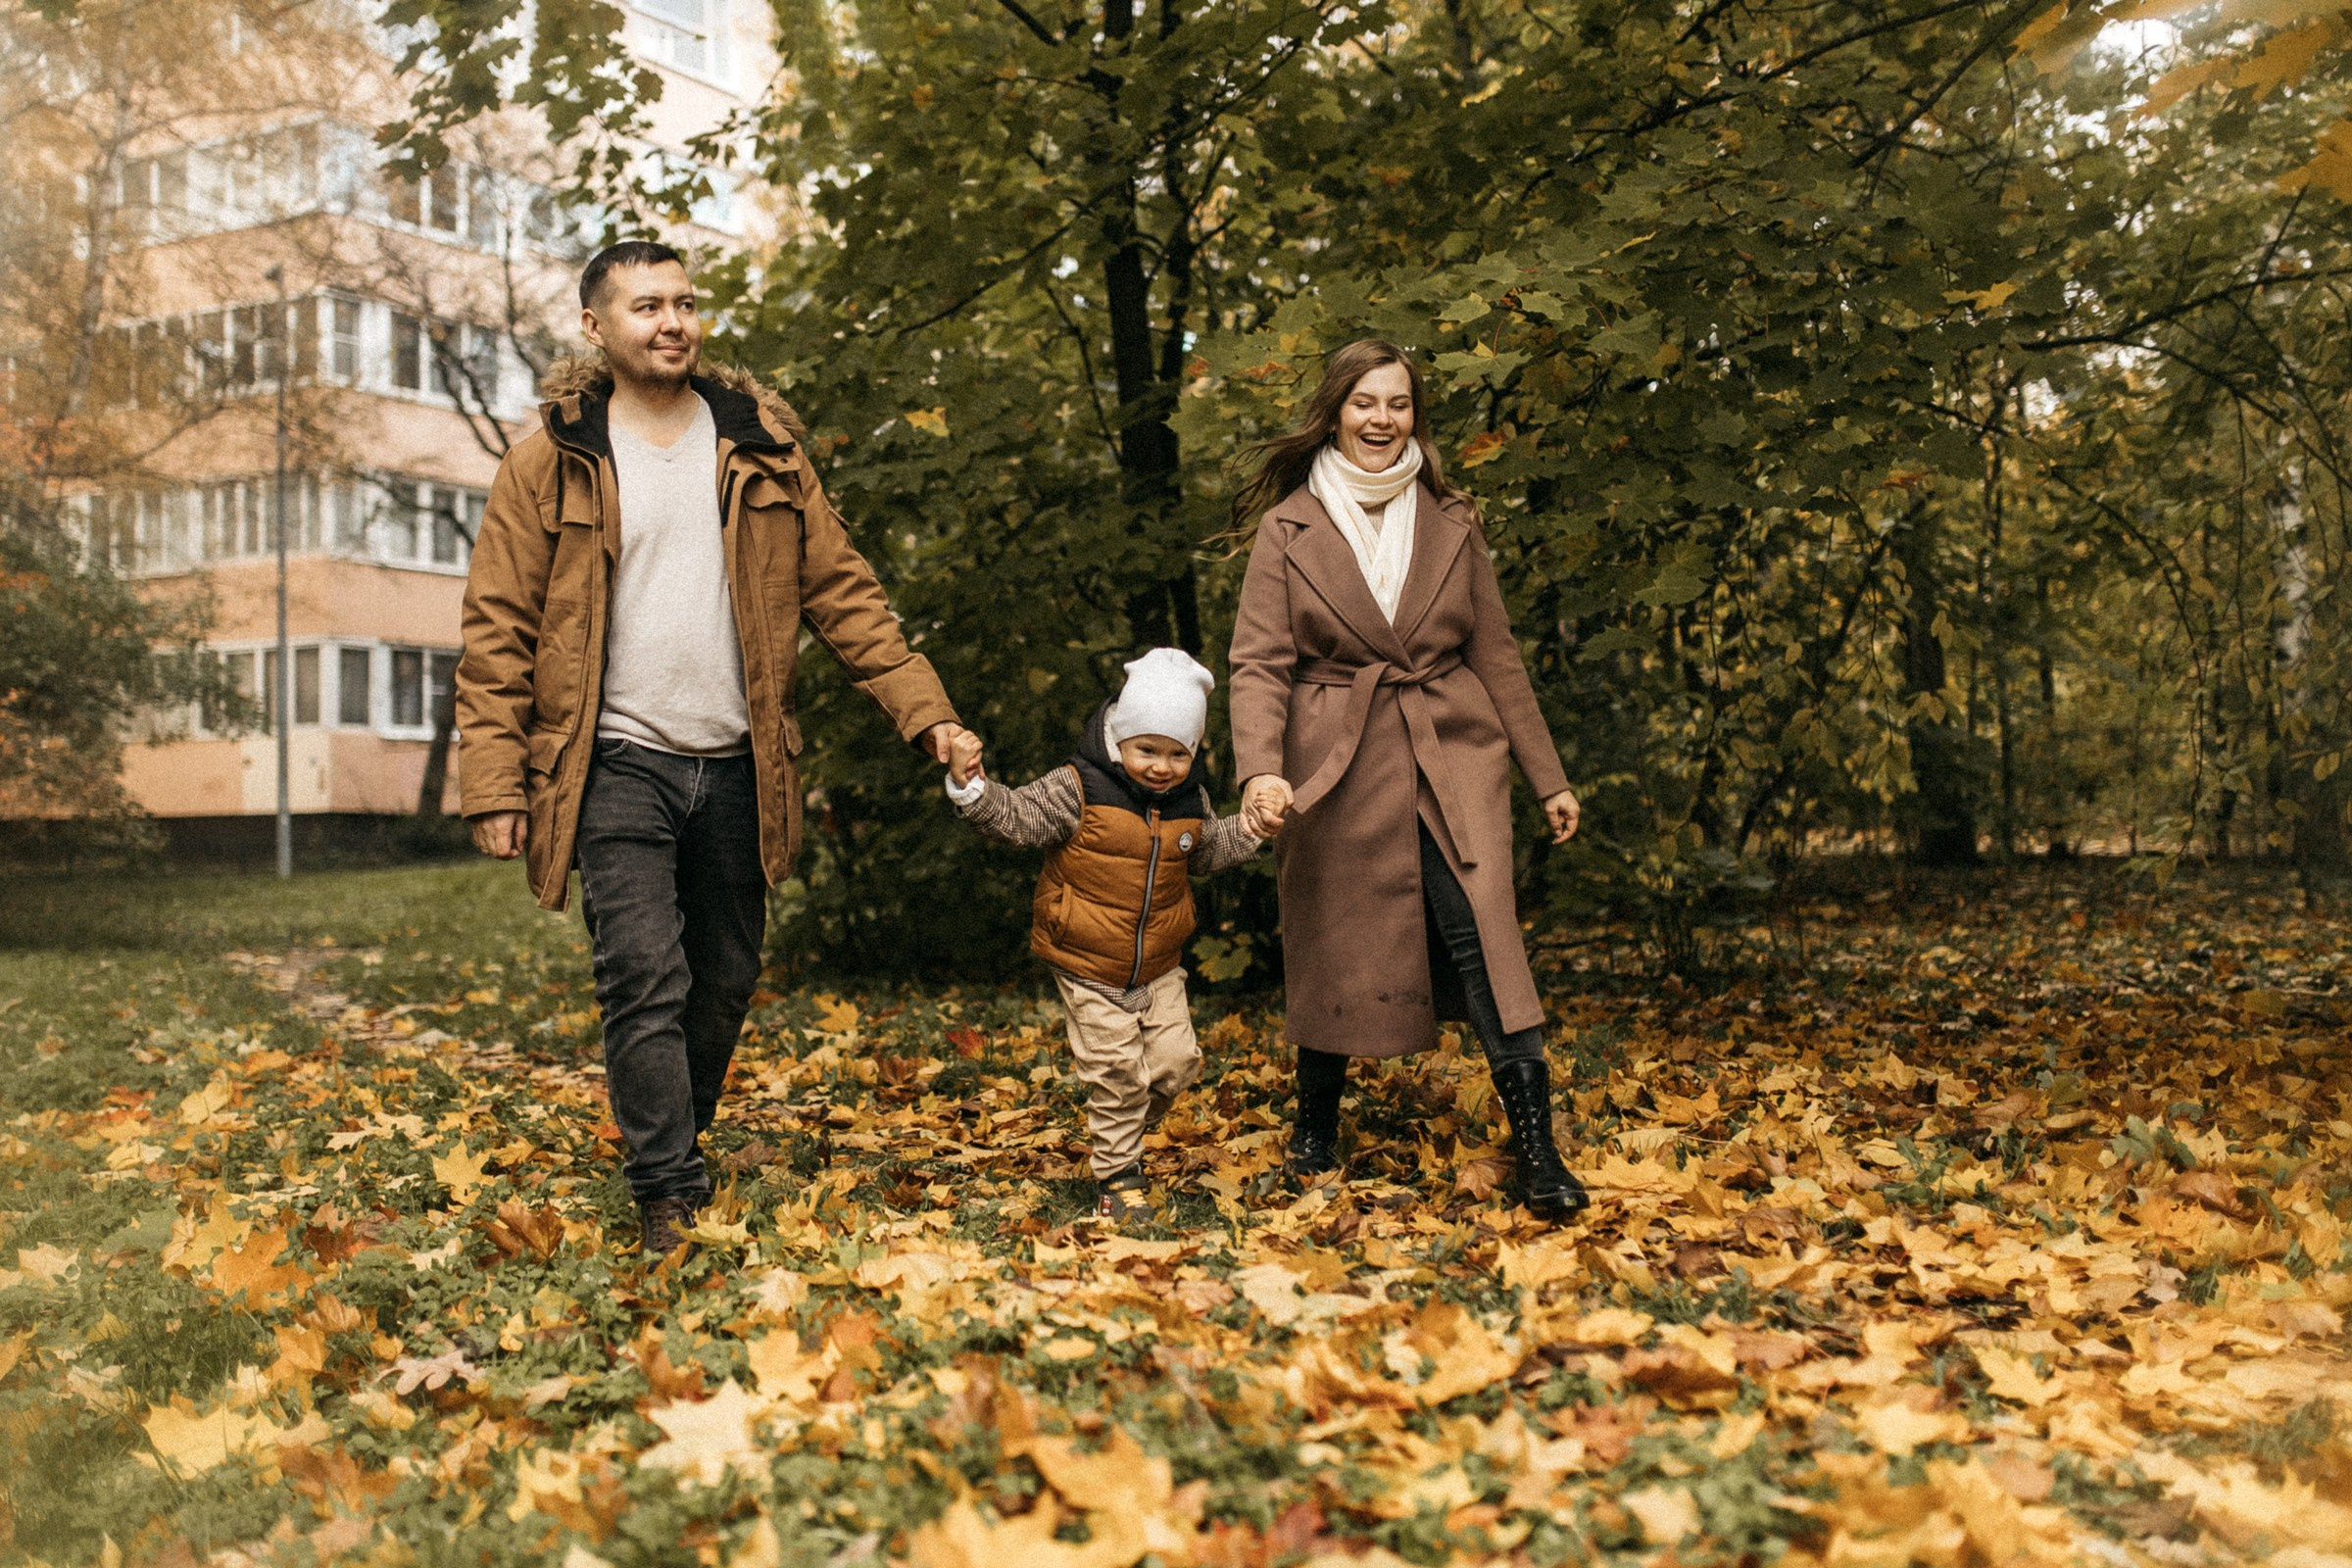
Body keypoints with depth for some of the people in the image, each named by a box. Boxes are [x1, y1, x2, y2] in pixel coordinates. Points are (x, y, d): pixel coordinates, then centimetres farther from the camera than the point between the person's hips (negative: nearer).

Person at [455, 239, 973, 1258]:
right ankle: (668, 1197, -1)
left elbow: (840, 589, 7)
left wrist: (923, 709, -2)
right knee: (646, 981, -11)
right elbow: (498, 631, -1)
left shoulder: (759, 445, 8)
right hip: (618, 765, -3)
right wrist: (495, 784, -8)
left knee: (726, 983, 13)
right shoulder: (550, 463, -1)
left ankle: (679, 1149, 34)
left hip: (736, 766, 4)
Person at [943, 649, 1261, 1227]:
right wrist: (969, 786, -30)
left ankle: (1127, 1132, 30)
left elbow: (1205, 854, 20)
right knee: (1116, 1071, -2)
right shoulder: (1079, 789, -16)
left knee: (1176, 1061, 4)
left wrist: (1249, 830, 7)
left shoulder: (1190, 801, 0)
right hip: (1088, 968, -5)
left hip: (1159, 966, 5)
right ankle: (1117, 1174, 16)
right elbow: (1015, 817, -15)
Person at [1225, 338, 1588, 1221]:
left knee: (1480, 931, -14)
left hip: (1451, 759, 1)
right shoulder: (1289, 526, 3)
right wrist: (1260, 769, -21)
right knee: (1334, 955, 7)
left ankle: (1535, 1147, -13)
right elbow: (1258, 661, -3)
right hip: (1336, 768, -1)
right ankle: (1317, 1127, 28)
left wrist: (1548, 777, 12)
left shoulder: (1452, 522, 9)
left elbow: (1495, 655, 13)